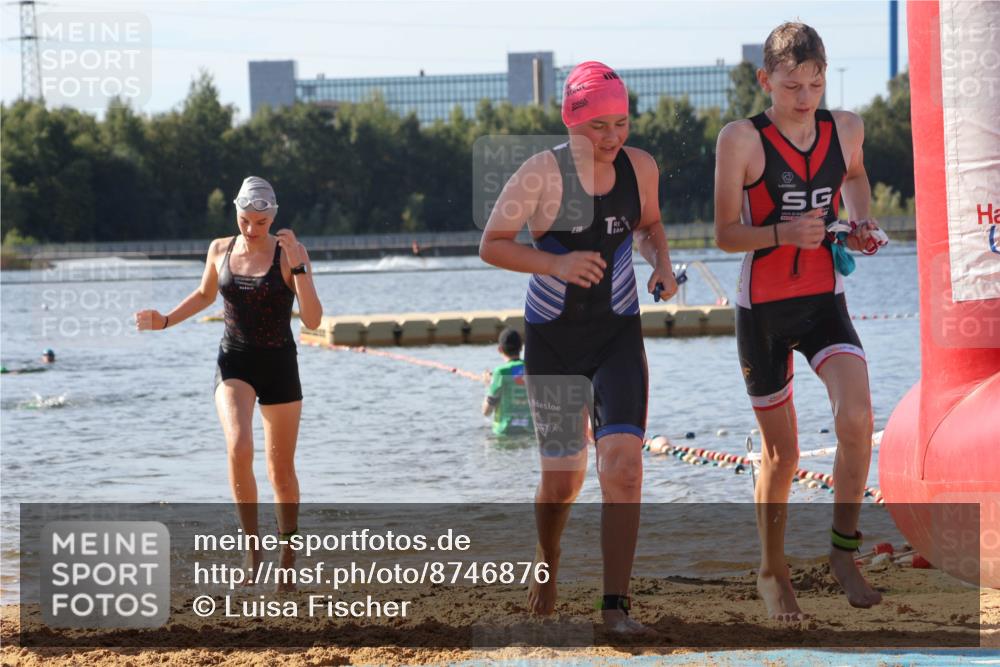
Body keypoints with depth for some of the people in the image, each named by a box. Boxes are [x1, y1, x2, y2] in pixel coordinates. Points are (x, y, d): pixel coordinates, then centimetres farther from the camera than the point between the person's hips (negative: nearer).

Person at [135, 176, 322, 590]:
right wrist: (165, 321, 7)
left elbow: (312, 320, -16)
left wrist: (297, 265, -25)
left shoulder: (291, 254, -9)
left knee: (281, 470, 8)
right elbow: (205, 295, 21)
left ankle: (288, 557, 27)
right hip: (234, 364, 1)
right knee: (239, 449, -26)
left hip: (279, 367, -1)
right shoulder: (220, 250, 1)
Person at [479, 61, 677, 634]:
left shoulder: (641, 167, -2)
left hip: (618, 334, 2)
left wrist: (662, 264, -3)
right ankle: (548, 560, 40)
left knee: (624, 463, -16)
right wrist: (556, 265, -25)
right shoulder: (543, 172, -14)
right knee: (563, 477, 7)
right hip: (553, 338, -2)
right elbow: (491, 244, -11)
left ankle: (616, 607, -14)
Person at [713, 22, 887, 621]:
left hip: (825, 302, 2)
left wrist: (863, 222, 5)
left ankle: (844, 551, -5)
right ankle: (773, 572, 26)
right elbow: (726, 234, -9)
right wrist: (782, 232, -26)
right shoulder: (742, 140, -11)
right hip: (763, 308, -2)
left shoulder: (846, 128, 1)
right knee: (782, 453, 6)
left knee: (857, 420, -22)